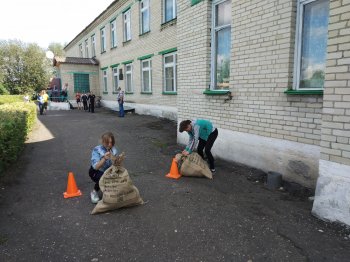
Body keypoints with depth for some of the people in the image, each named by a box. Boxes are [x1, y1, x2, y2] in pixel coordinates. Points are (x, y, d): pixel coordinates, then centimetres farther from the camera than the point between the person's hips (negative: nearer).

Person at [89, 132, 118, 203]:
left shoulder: (114, 150, -12)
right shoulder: (96, 150, -24)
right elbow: (96, 167, -36)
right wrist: (104, 158, -51)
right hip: (96, 172, -4)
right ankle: (94, 192, -5)